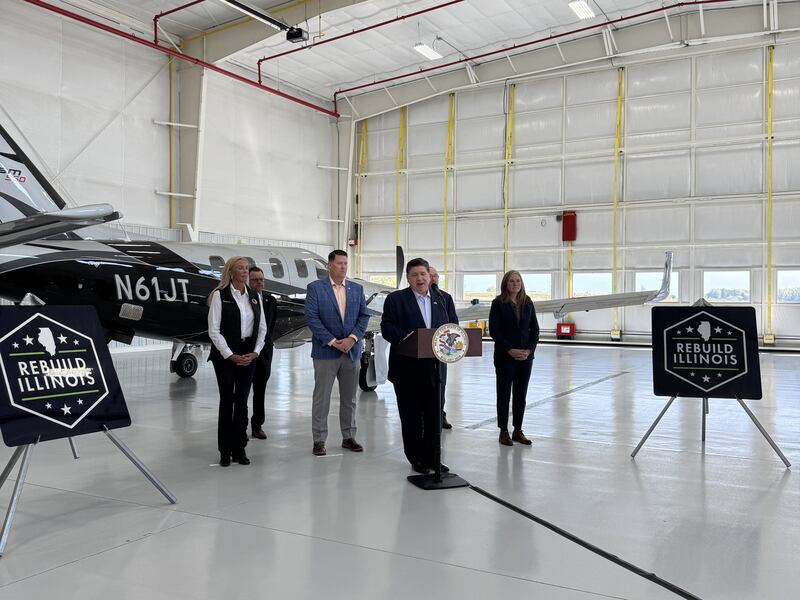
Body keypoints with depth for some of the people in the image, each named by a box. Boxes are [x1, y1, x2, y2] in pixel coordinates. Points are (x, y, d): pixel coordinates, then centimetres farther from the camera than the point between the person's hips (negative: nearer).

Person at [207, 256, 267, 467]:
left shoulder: (255, 296, 9)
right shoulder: (220, 295, -5)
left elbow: (262, 328, 10)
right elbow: (214, 329, -8)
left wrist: (254, 352, -2)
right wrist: (230, 355, -12)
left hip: (249, 355, 4)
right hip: (225, 355, -4)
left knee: (242, 401, 7)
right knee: (227, 401, -1)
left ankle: (239, 449, 14)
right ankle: (225, 451, 9)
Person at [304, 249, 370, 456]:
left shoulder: (357, 289, 10)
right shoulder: (315, 288, -2)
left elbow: (364, 316, 6)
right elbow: (311, 317, -9)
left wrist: (352, 338, -10)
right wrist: (332, 341, -14)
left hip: (352, 351, 4)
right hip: (325, 352, -4)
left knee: (349, 398, 11)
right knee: (321, 398, 1)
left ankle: (348, 437, 22)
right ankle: (319, 440, 9)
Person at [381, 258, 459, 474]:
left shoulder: (444, 299, 11)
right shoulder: (395, 299, 0)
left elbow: (454, 326, 9)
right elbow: (387, 327, -7)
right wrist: (406, 339, -22)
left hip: (435, 366, 3)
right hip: (407, 368, -3)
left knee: (435, 414, 8)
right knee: (411, 416, 6)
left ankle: (432, 458, 20)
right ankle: (416, 458, 18)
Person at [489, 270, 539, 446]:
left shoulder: (528, 303, 6)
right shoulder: (498, 303, -5)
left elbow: (535, 329, 6)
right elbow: (493, 330, -10)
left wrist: (529, 350, -9)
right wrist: (510, 350, -16)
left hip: (525, 357, 4)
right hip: (504, 357, -4)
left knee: (521, 395, 8)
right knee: (504, 394, 5)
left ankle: (518, 431, 18)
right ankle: (504, 432, 14)